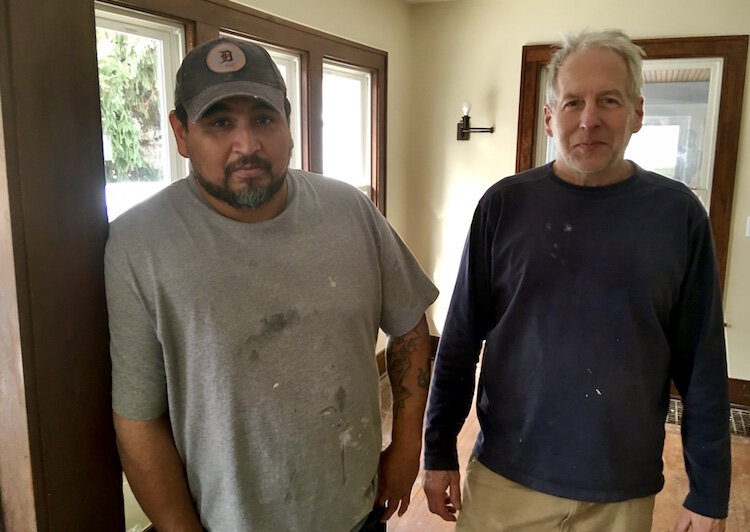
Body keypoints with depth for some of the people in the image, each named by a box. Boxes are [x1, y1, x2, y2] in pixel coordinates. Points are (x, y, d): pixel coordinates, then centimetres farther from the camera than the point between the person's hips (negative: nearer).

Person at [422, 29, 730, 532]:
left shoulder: (678, 214, -7)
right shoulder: (504, 205, -8)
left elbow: (702, 366, -2)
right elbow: (461, 342, -3)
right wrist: (440, 452, 0)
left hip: (623, 491, 1)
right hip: (504, 477, 0)